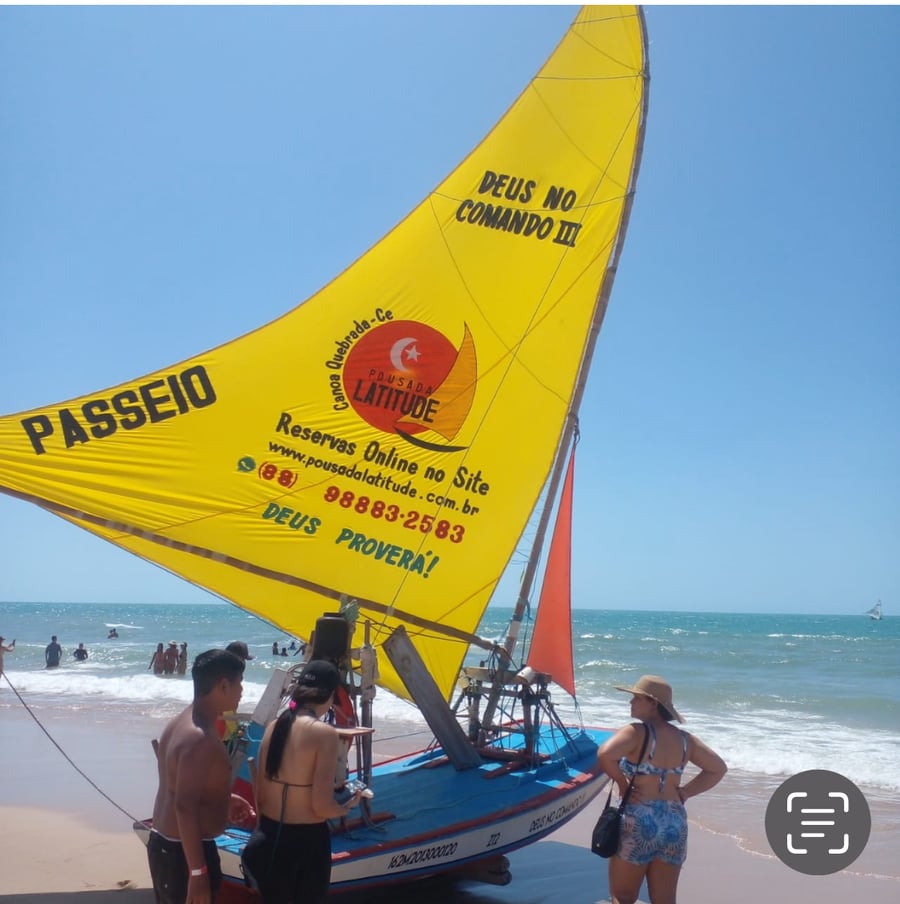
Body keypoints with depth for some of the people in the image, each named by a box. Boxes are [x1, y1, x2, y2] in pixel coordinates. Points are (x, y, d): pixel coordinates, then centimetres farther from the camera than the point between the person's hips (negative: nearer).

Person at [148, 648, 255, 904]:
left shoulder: (181, 723, 7)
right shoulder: (200, 738, -25)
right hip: (183, 851, -10)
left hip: (163, 844, 10)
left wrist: (222, 800, 21)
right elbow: (185, 807, -28)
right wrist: (198, 871, -25)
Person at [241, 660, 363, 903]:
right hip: (306, 841, -6)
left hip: (269, 837, 6)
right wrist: (348, 806, 2)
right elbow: (322, 806, -18)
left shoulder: (273, 726, 0)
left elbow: (259, 795, 5)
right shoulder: (324, 733, -18)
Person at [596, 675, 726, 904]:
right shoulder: (684, 739, 7)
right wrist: (684, 792, 11)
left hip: (638, 822, -6)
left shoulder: (636, 732, -12)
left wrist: (622, 783, -12)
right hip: (675, 824, 6)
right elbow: (718, 768, 16)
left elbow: (604, 754, -28)